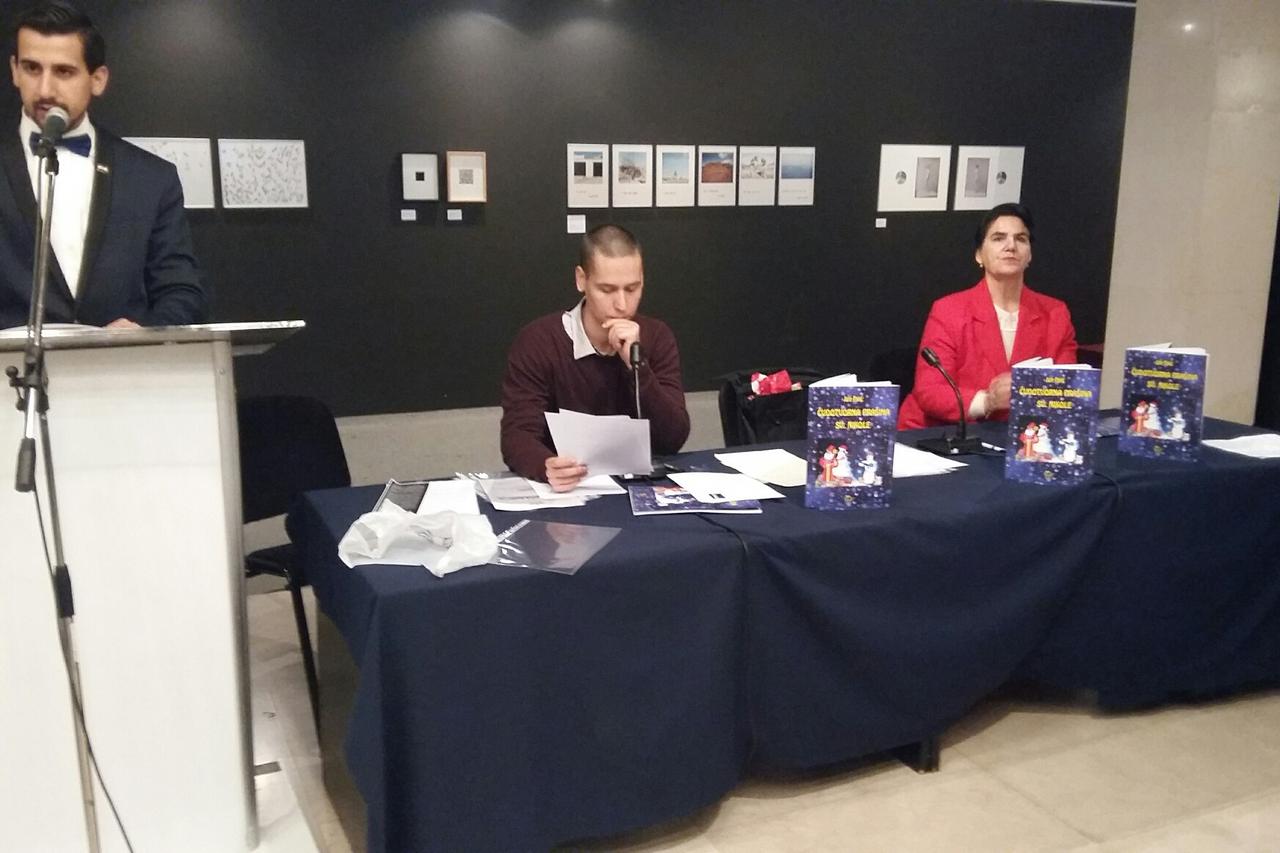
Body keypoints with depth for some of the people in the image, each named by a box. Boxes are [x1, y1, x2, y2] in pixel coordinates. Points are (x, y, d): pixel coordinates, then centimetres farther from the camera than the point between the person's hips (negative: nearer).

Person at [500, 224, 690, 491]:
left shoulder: (657, 337, 0)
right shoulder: (538, 342, -9)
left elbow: (674, 440, -7)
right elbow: (518, 436, -15)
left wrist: (637, 366, -18)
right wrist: (547, 467, -36)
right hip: (566, 489, -1)